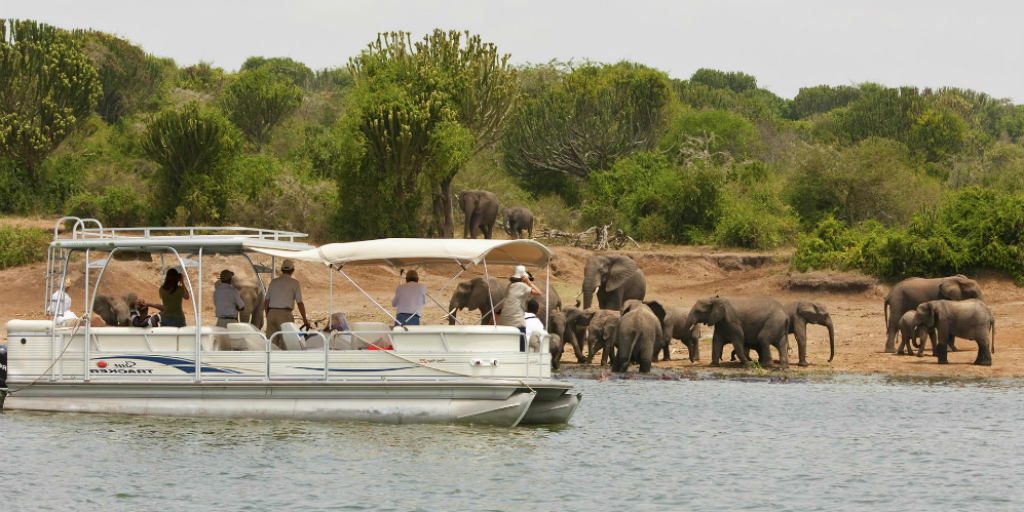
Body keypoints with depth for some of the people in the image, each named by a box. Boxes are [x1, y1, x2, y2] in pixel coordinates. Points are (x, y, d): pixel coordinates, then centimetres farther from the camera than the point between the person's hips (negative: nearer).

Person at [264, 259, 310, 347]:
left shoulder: (273, 282, 13)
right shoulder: (294, 283, 1)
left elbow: (266, 302, 12)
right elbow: (300, 303, -3)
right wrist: (305, 320, 3)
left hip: (271, 313, 4)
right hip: (285, 314, -4)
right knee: (284, 343, -3)